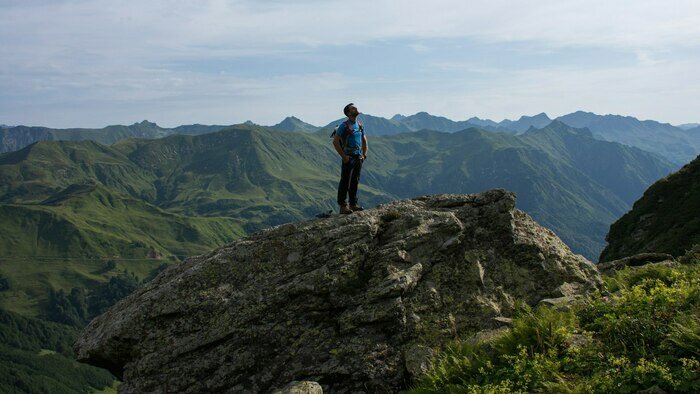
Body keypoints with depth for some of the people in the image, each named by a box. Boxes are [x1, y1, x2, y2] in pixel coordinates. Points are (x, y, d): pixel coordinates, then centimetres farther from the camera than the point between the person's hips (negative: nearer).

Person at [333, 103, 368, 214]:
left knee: (355, 182, 11)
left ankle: (353, 205, 19)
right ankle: (343, 206, 0)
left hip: (358, 158, 7)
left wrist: (364, 155, 12)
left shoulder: (360, 125, 12)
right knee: (345, 183, -4)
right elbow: (335, 141, -14)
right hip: (349, 158, -7)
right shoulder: (344, 126, -10)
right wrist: (343, 156, -15)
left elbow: (364, 141, 23)